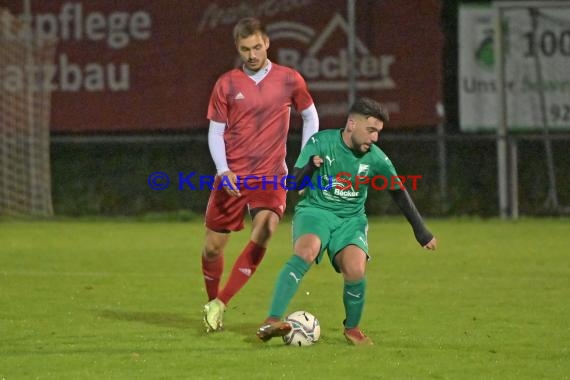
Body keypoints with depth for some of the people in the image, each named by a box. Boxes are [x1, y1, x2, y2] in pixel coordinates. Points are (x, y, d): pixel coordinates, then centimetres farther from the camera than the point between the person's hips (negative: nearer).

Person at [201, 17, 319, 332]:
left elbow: (310, 117, 16)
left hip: (271, 176, -1)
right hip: (232, 176, 1)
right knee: (213, 245, 3)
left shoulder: (289, 80, 1)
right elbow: (215, 132, 4)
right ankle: (211, 301, 30)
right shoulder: (226, 84, 1)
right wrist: (223, 171, -12)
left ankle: (220, 304, -18)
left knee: (262, 235, -24)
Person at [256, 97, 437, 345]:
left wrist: (421, 231, 13)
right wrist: (310, 168, -33)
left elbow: (399, 193, 11)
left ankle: (352, 328, 6)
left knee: (356, 270, -24)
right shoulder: (320, 143, -10)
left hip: (351, 218, 2)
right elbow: (294, 184, -11)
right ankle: (272, 322, -40)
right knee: (307, 251, -34)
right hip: (315, 211, -2)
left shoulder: (376, 158, -4)